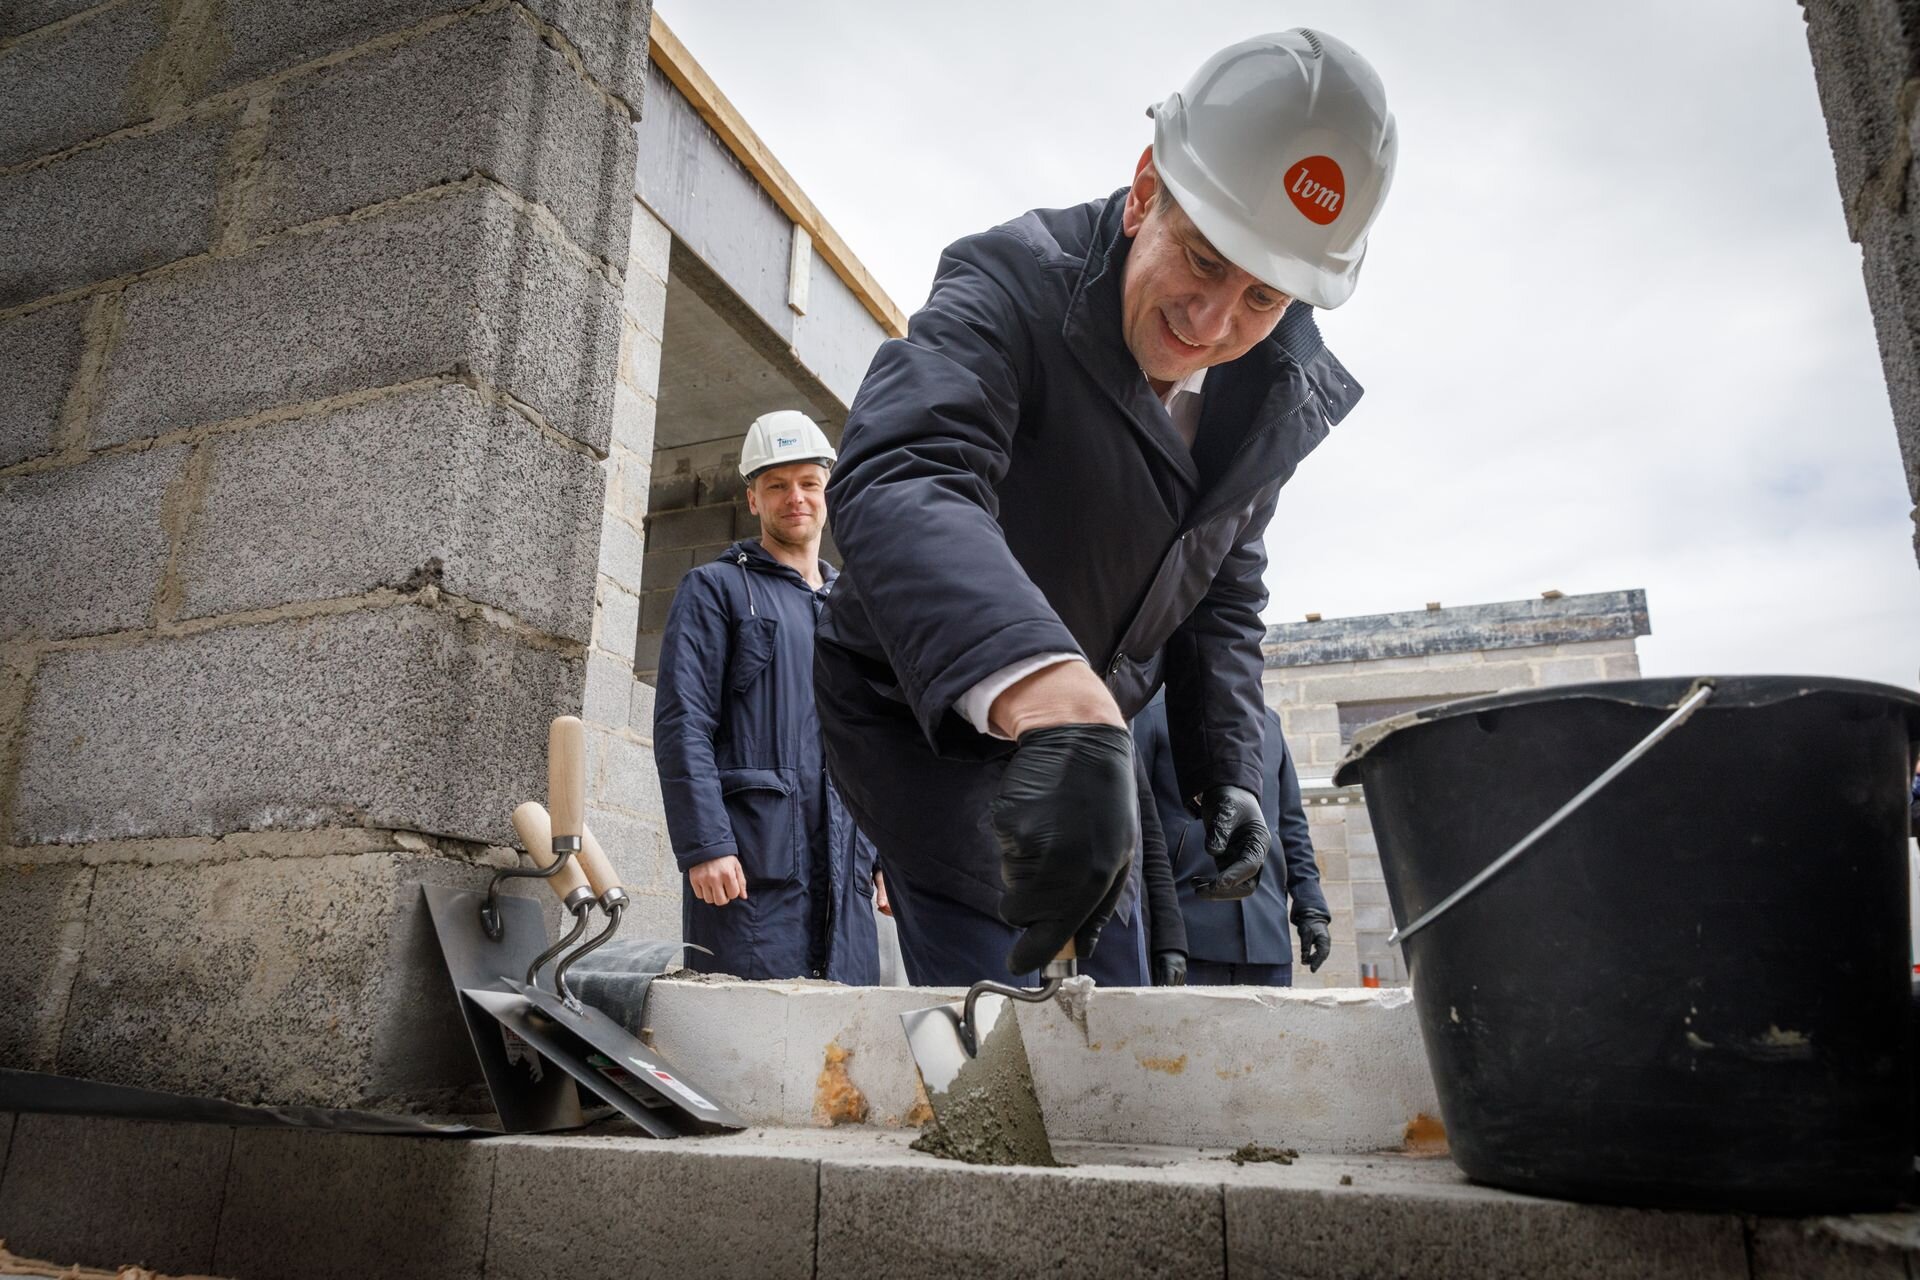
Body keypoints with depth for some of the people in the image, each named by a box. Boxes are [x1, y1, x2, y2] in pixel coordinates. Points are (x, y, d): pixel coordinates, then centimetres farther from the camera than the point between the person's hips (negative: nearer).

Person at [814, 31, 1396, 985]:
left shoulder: (1281, 397, -6)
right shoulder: (1013, 282, -26)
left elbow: (1223, 596, 7)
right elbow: (897, 477, -46)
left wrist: (1226, 766, -6)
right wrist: (1050, 698, -61)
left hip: (1097, 727, 6)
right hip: (926, 719, -6)